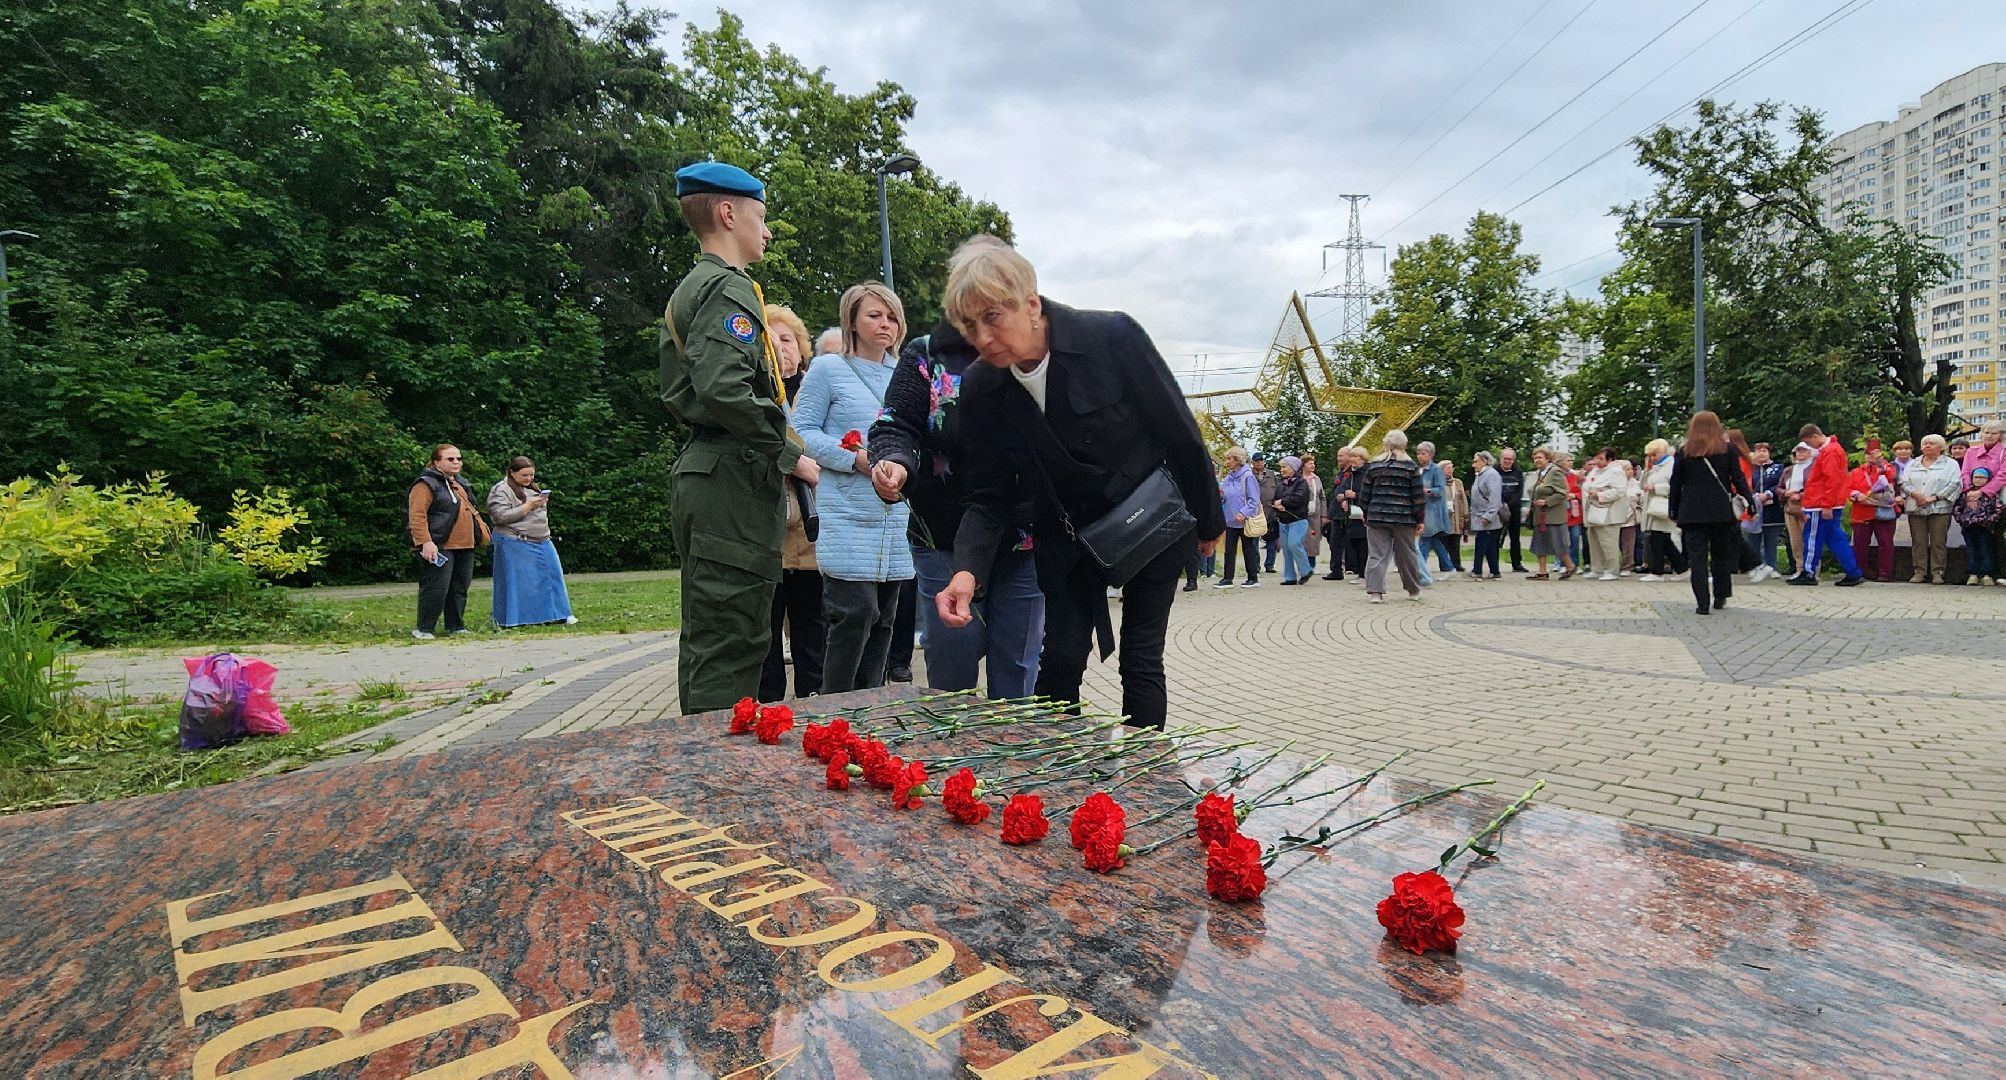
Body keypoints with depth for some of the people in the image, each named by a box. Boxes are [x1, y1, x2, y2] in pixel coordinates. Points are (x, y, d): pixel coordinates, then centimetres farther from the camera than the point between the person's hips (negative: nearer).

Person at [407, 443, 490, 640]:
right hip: (439, 547, -8)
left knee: (460, 587, 11)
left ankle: (456, 626, 20)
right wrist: (425, 542, -23)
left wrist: (481, 530, 22)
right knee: (436, 588, -10)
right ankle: (424, 629, -1)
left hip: (464, 546, 8)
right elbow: (417, 515, -16)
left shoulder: (460, 483, 20)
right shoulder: (426, 484, -7)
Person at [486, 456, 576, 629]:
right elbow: (501, 516, -18)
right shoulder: (501, 490, -6)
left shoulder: (531, 488, 18)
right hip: (515, 544, -8)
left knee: (551, 575, 6)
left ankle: (558, 614, 14)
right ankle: (517, 618, 1)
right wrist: (528, 506, -19)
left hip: (542, 542, 8)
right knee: (520, 581, -6)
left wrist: (543, 503, 9)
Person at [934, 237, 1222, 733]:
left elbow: (1181, 432, -13)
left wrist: (1209, 522, -2)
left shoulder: (1113, 337, -24)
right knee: (1059, 660, 0)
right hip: (1069, 533, 3)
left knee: (1141, 659, 2)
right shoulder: (980, 390, -14)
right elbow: (989, 496, -8)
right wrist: (967, 570, -27)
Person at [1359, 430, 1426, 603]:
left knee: (1377, 554, 1)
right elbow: (1418, 495, -2)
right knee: (1406, 555, 12)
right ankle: (1413, 590, 26)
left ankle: (1374, 591, -8)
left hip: (1376, 517, 1)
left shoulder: (1374, 465, 4)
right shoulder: (1411, 466, -1)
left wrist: (1366, 515, 15)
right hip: (1403, 518, -1)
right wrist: (1420, 519, 4)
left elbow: (1364, 493, 5)